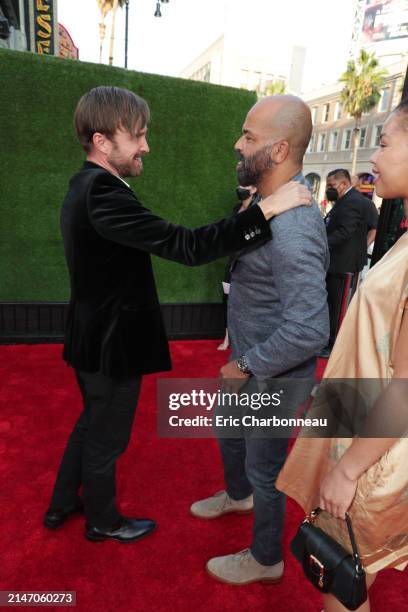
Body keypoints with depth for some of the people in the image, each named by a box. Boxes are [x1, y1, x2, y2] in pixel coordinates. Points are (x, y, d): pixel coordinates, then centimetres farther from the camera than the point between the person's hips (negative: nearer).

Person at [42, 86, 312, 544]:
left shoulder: (84, 186, 6)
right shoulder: (102, 192, -27)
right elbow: (186, 247, -34)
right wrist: (266, 210, -30)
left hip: (93, 338, 10)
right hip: (111, 346, -10)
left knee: (91, 424, 28)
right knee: (107, 439, 14)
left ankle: (61, 505, 48)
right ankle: (103, 522, 41)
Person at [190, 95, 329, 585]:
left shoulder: (292, 226, -31)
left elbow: (309, 329, -35)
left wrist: (246, 367, -23)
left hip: (272, 376, -9)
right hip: (249, 362, 9)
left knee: (264, 469, 13)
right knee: (228, 429, 30)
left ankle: (265, 560, 42)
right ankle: (237, 495, 60)